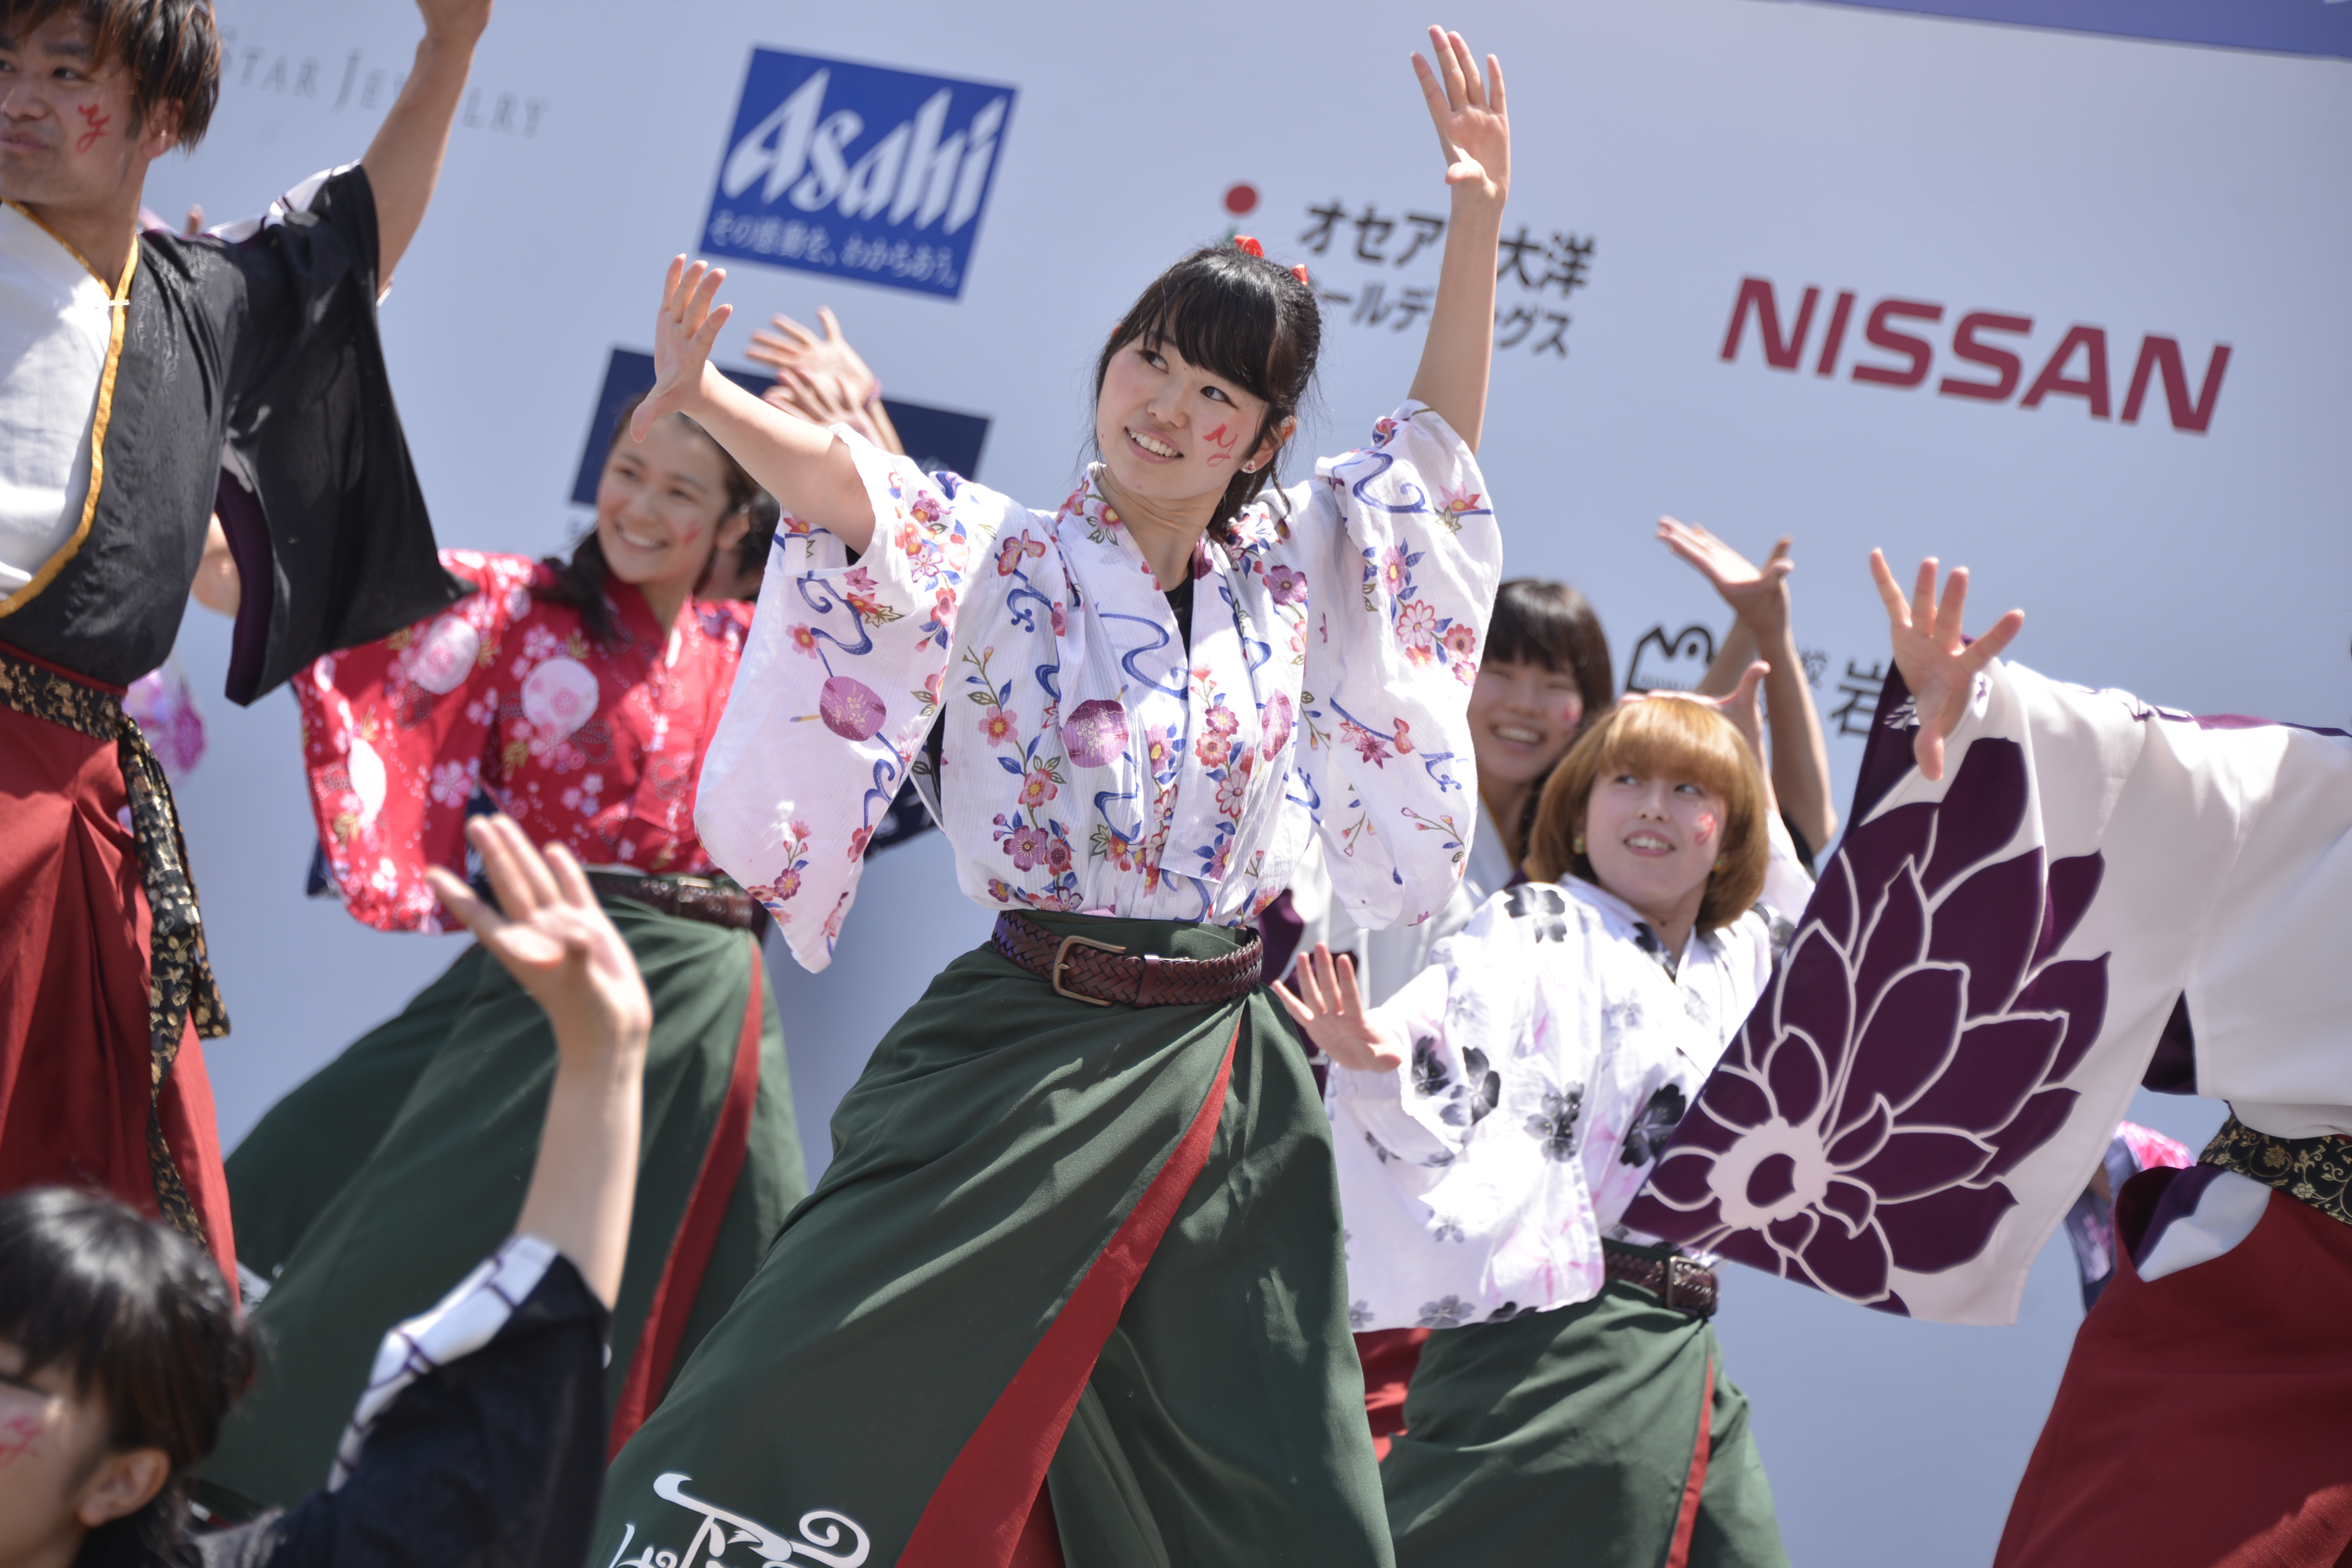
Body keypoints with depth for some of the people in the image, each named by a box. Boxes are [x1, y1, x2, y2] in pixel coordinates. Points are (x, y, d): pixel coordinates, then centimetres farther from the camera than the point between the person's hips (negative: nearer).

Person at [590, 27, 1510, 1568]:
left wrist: (1479, 220, 12)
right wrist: (704, 395, -39)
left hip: (1228, 1076, 4)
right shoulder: (1003, 559, -2)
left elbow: (1440, 441, 20)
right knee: (824, 1392, -10)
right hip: (1028, 1055, -4)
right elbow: (844, 480, -20)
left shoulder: (1293, 572, 10)